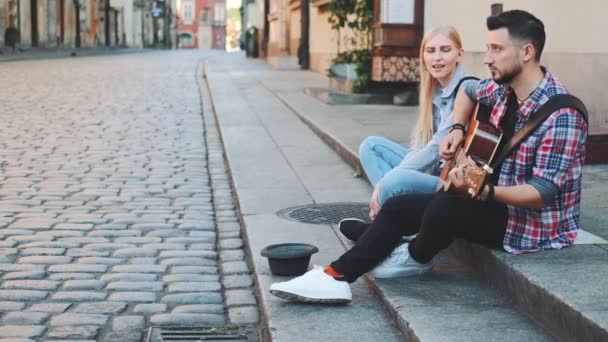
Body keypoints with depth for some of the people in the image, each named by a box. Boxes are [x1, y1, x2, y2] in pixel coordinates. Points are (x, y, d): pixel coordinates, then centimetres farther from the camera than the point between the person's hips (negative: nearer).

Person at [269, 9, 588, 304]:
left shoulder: (560, 115, -25)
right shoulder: (502, 88, 0)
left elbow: (543, 193, -28)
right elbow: (468, 93, 24)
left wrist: (485, 191, -42)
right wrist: (457, 130, 6)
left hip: (534, 223, -9)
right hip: (498, 202, 9)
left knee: (444, 207, -31)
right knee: (398, 207, 1)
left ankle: (417, 258, 1)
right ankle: (335, 277, -1)